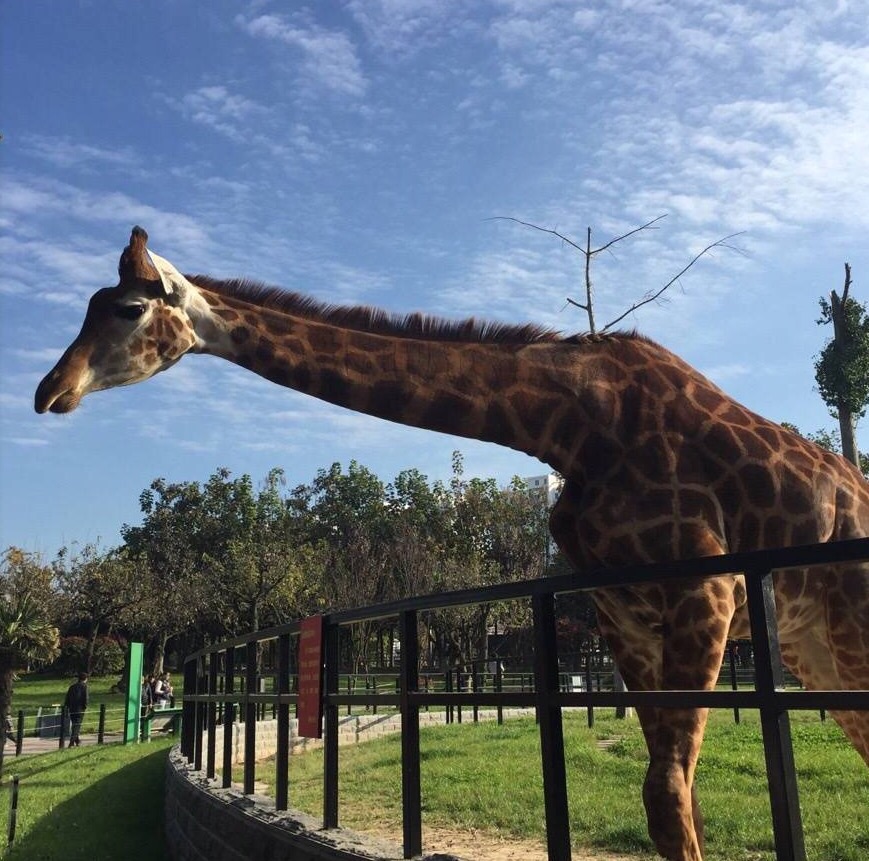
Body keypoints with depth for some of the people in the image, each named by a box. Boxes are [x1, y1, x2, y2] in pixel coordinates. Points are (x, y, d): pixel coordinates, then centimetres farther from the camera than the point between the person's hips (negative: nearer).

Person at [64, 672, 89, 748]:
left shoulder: (72, 686, 14)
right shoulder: (84, 686, -3)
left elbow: (67, 697, 13)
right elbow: (85, 697, -12)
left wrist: (67, 707, 16)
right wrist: (85, 707, -4)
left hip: (71, 708, 6)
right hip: (80, 708, -6)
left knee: (74, 724, 18)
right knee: (77, 725, -4)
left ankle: (77, 740, 31)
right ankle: (72, 742, -12)